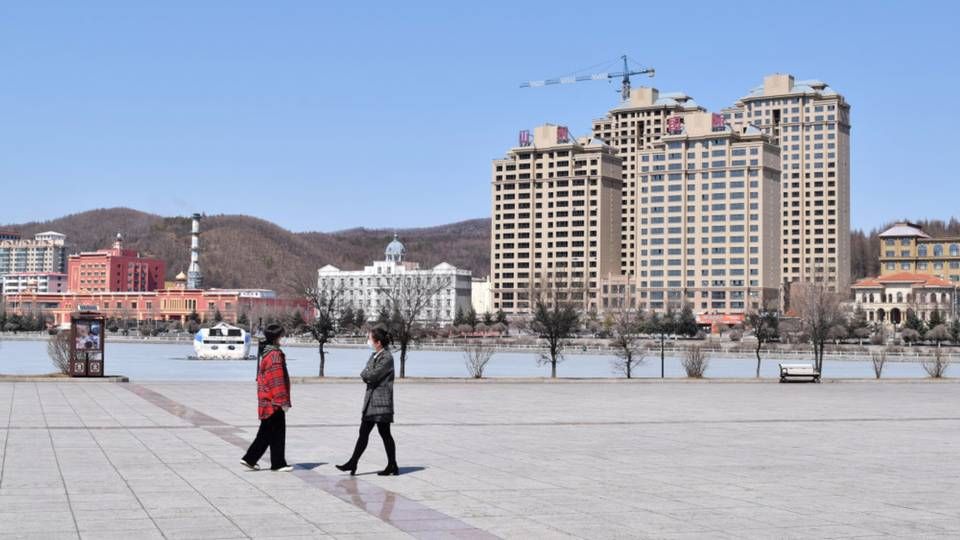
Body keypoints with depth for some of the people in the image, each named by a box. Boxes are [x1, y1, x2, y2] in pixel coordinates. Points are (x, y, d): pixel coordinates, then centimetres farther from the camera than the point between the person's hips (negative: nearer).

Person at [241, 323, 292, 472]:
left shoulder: (266, 353, 13)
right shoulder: (275, 355, -17)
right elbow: (278, 380, -20)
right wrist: (283, 401, -18)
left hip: (266, 400, 9)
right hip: (274, 402, -9)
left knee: (266, 432, 15)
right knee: (277, 433, 0)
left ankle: (250, 459, 15)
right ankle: (278, 464, 8)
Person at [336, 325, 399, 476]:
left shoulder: (387, 358, -13)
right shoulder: (374, 356, 15)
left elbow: (371, 375, -20)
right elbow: (365, 375, 12)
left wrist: (365, 374, -1)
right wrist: (367, 375, -8)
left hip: (382, 401, -9)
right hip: (370, 400, 9)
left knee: (384, 433, -1)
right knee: (363, 432, 8)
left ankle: (392, 466, 7)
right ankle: (353, 463, 9)